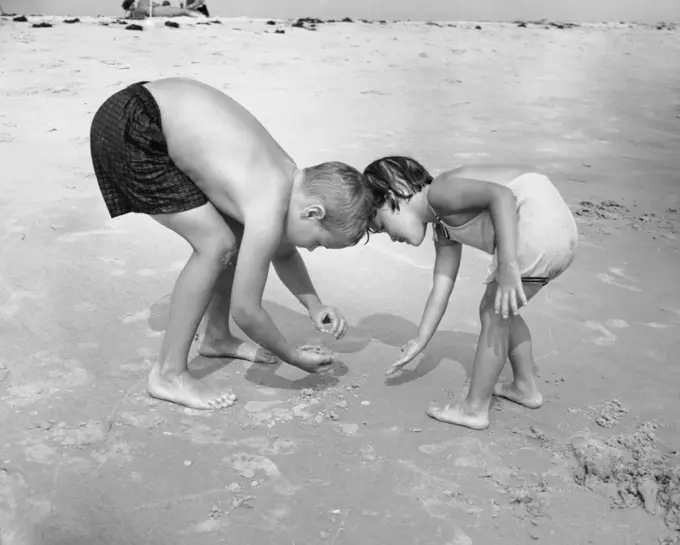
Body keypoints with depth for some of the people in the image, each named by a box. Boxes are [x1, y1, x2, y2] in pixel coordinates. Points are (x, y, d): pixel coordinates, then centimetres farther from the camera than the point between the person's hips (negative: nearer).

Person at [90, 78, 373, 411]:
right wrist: (296, 358, -2)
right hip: (128, 131, -10)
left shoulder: (291, 178, 3)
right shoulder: (268, 214, -24)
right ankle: (168, 374, -1)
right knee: (216, 245, -12)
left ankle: (217, 337, 29)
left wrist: (315, 307, 8)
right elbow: (245, 310, -16)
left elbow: (283, 253, 20)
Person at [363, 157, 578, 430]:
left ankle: (475, 408, 12)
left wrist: (507, 265, -29)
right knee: (501, 312, 24)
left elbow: (502, 195, -22)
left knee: (494, 315, 2)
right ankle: (525, 387, 35)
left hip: (541, 220, -10)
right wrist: (420, 342, 27)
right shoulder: (444, 230, 21)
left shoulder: (439, 192, -7)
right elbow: (441, 289, 23)